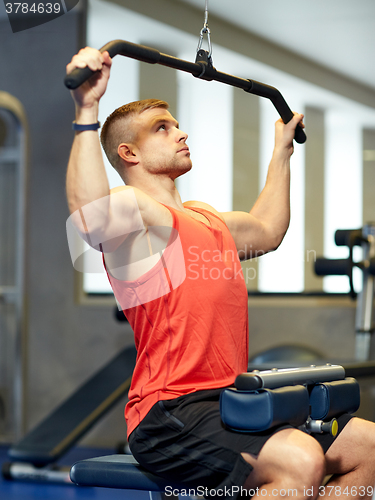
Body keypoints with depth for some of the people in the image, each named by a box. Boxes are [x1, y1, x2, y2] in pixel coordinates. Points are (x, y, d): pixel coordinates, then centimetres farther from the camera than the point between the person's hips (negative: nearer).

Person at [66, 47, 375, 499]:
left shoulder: (205, 218, 21)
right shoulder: (135, 211, -8)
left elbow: (266, 231, 41)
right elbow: (91, 217, -33)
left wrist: (282, 149, 47)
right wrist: (87, 111, -38)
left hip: (232, 401, 10)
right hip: (169, 415, -9)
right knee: (299, 461, -32)